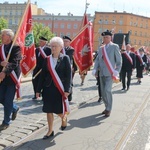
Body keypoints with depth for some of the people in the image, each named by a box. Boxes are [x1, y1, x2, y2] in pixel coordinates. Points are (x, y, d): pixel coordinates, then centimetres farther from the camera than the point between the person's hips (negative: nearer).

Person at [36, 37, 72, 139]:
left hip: (60, 88, -3)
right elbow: (43, 75, 7)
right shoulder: (47, 59, 5)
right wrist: (38, 89, 5)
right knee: (49, 110, 6)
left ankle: (64, 118, 36)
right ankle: (50, 131, 21)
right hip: (48, 88, 3)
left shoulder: (65, 58, -3)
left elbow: (68, 75, -7)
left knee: (59, 110, 0)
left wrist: (67, 89, -14)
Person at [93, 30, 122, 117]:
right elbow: (97, 60, 11)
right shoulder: (101, 48, 13)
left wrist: (117, 71, -14)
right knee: (103, 92, 10)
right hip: (102, 73, 6)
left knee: (107, 90, -15)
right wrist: (95, 69, -4)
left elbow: (119, 60, -5)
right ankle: (107, 107, 24)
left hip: (110, 73, -6)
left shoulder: (115, 47, -3)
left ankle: (109, 109, -1)